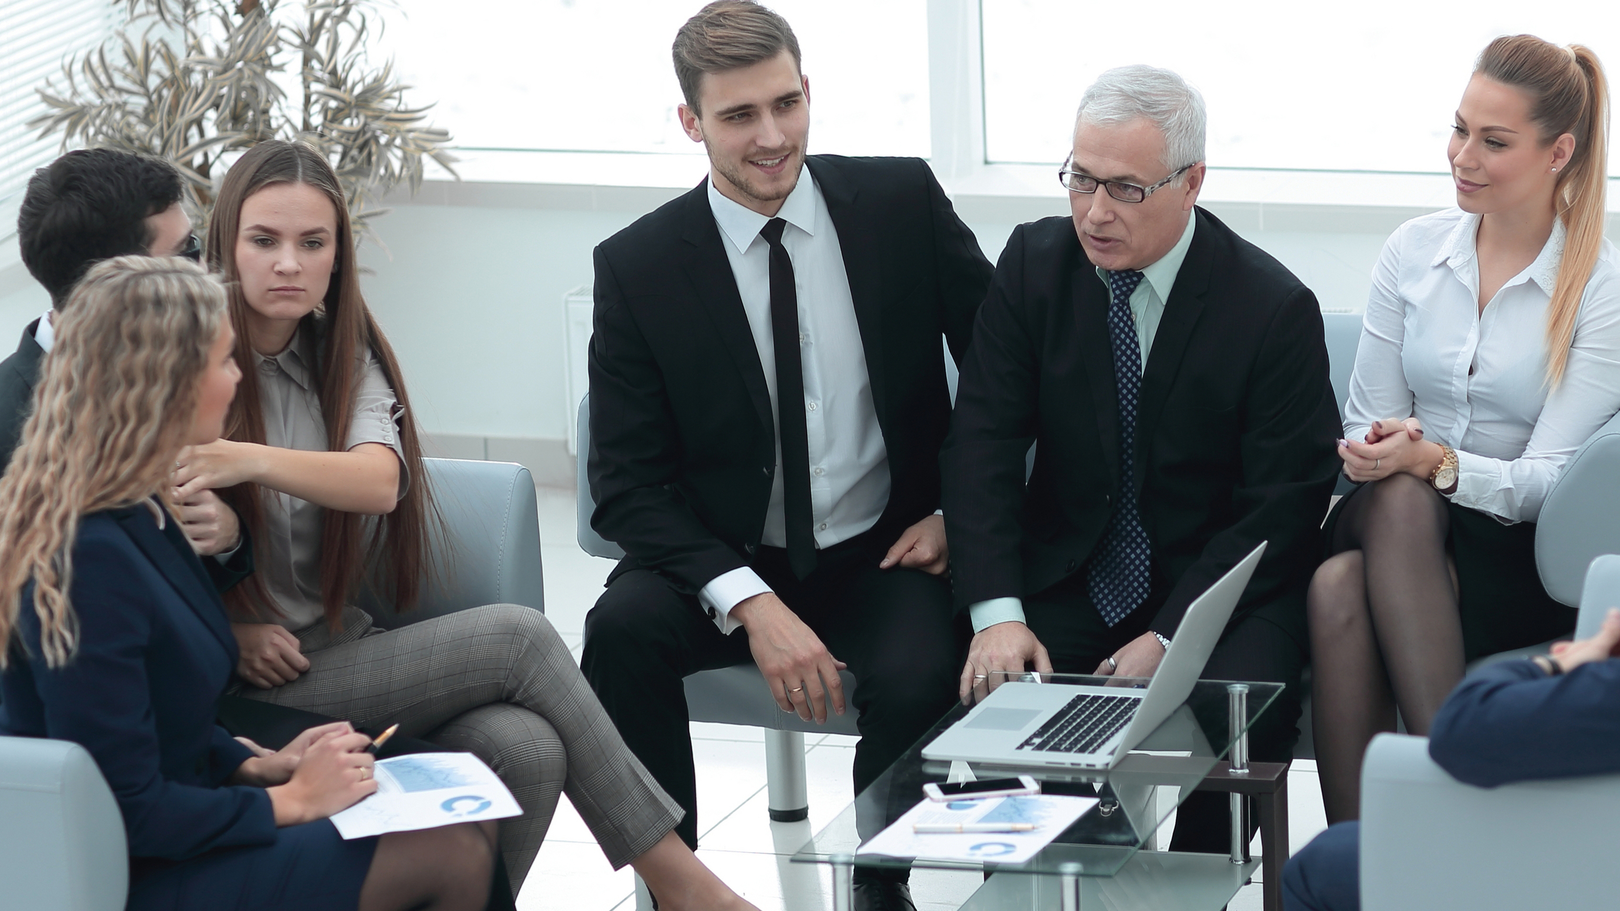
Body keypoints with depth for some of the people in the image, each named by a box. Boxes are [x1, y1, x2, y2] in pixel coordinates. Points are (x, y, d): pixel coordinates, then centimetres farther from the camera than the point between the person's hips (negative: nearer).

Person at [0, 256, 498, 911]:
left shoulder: (138, 512, 5)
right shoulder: (88, 559, -26)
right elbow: (128, 814, -25)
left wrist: (259, 765, 3)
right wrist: (291, 798, -14)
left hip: (167, 830, 10)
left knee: (473, 828, 4)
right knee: (454, 857, -10)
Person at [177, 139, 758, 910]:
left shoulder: (342, 356, 8)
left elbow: (380, 482, -15)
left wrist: (250, 461, -32)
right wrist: (231, 631, -20)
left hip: (341, 646, 5)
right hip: (250, 687, -5)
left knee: (526, 750, -24)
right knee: (517, 636, -19)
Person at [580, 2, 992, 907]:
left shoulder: (903, 202, -4)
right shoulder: (638, 265, -6)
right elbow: (629, 486, -8)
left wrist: (958, 511, -1)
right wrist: (749, 603, -22)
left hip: (883, 558, 0)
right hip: (723, 558, 0)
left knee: (918, 675, -31)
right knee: (622, 631, -31)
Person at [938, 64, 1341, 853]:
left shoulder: (1275, 307, -10)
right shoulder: (1034, 263, -1)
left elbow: (1281, 509, -9)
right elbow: (982, 441, -4)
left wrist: (1167, 638, -19)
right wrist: (996, 613, -19)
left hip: (1218, 584, -2)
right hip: (1065, 572, 3)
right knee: (986, 696, -25)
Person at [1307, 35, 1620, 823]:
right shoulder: (1413, 250, 8)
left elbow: (1550, 478, -10)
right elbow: (1367, 419, 11)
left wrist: (1436, 461, -29)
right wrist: (1377, 454, -14)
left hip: (1518, 559, -3)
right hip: (1394, 523, 3)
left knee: (1345, 589, -35)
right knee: (1337, 587, -35)